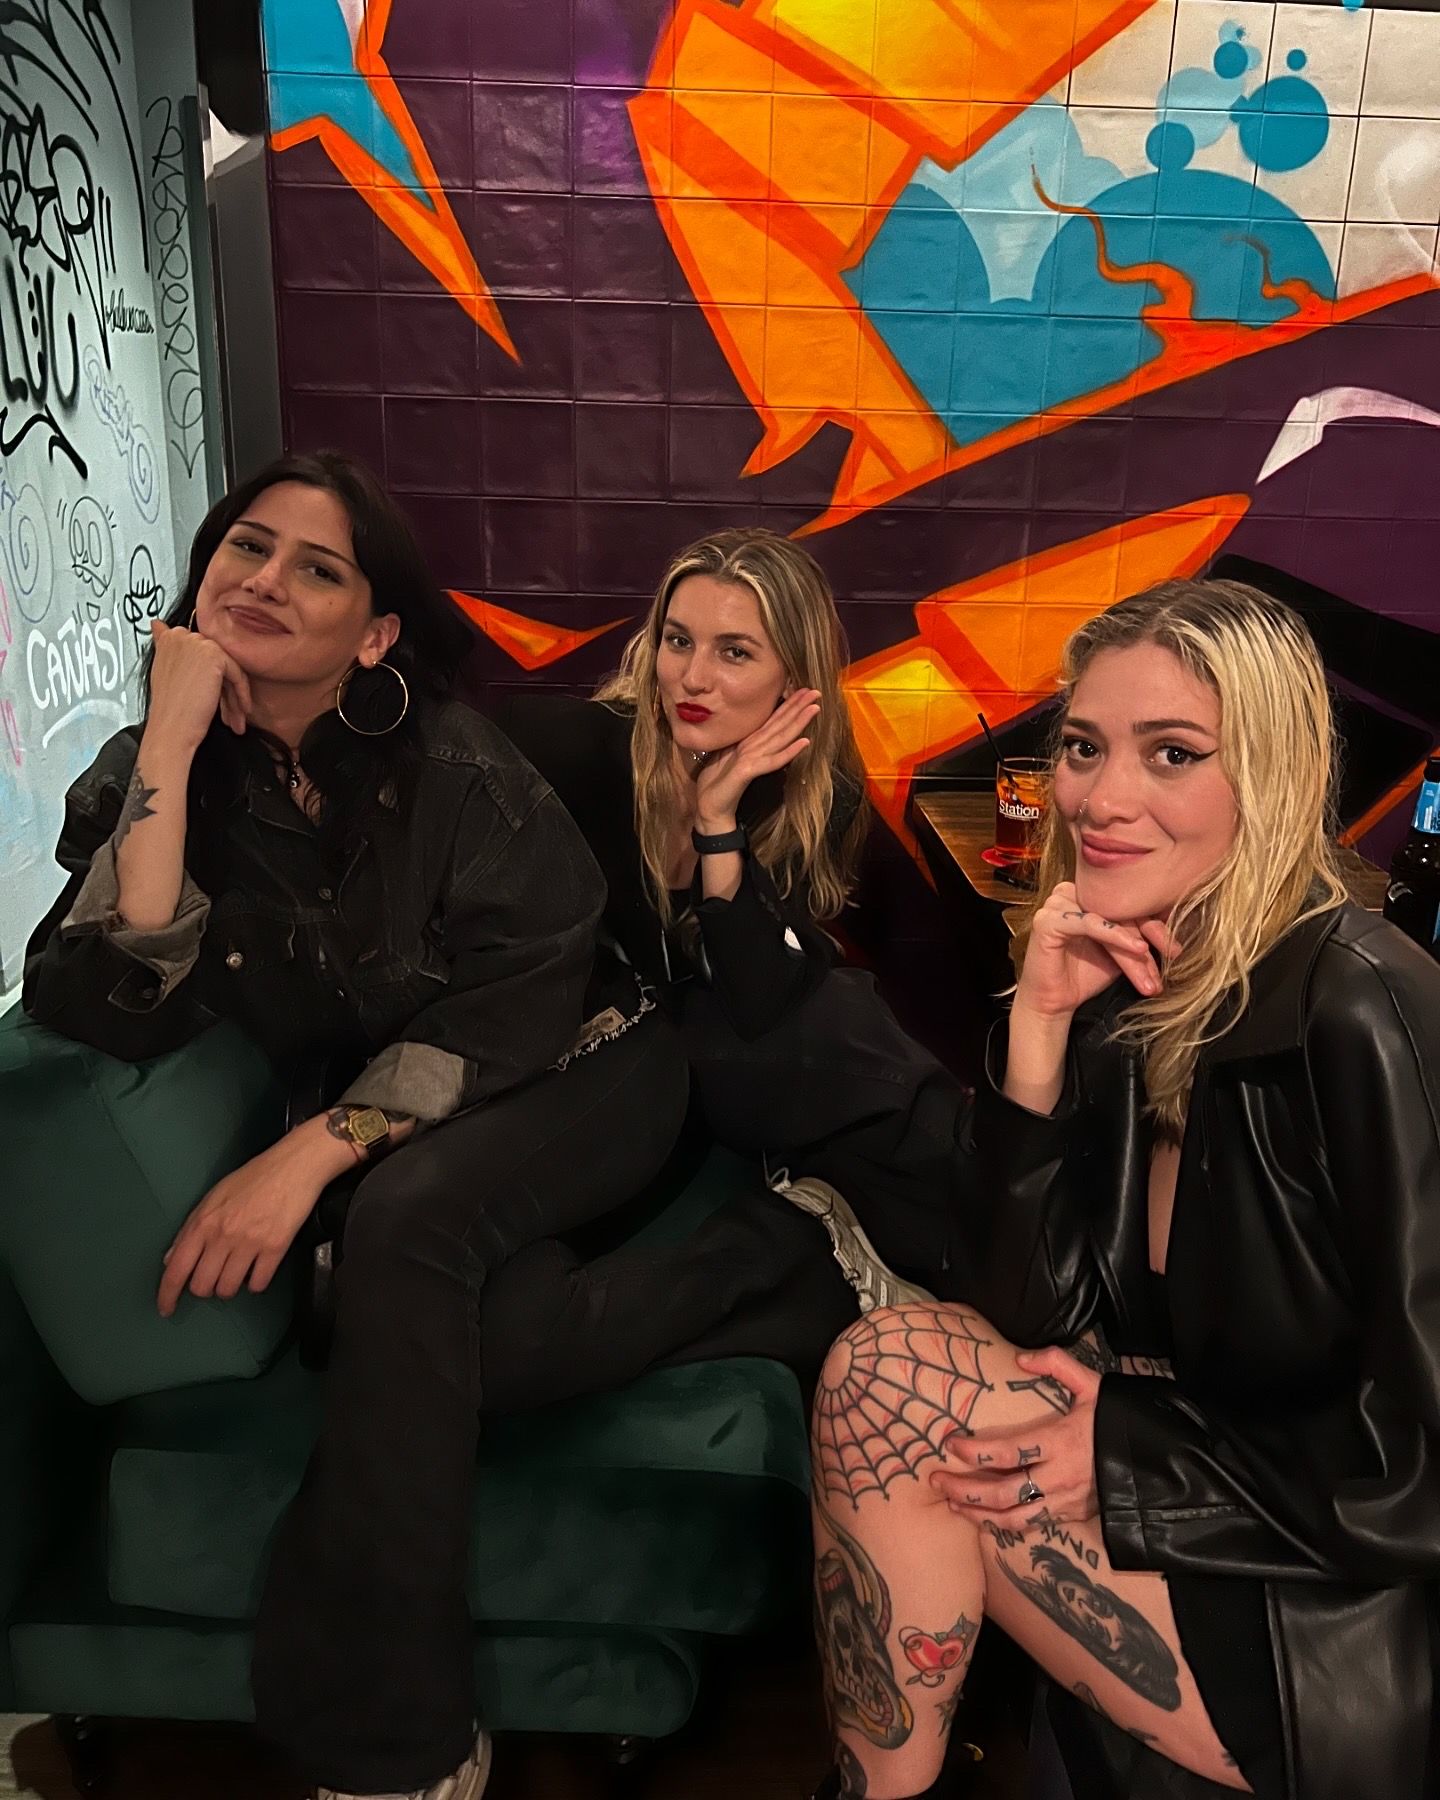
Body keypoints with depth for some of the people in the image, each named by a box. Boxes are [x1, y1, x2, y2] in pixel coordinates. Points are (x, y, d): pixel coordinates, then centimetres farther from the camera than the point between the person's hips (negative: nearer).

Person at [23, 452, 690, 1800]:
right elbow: (114, 1009, -18)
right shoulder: (146, 777, -5)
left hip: (579, 1077, -4)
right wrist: (171, 748, -24)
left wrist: (313, 1154, -27)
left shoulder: (452, 763, -17)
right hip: (387, 1126, 4)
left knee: (405, 1217, -31)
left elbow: (516, 1002, -18)